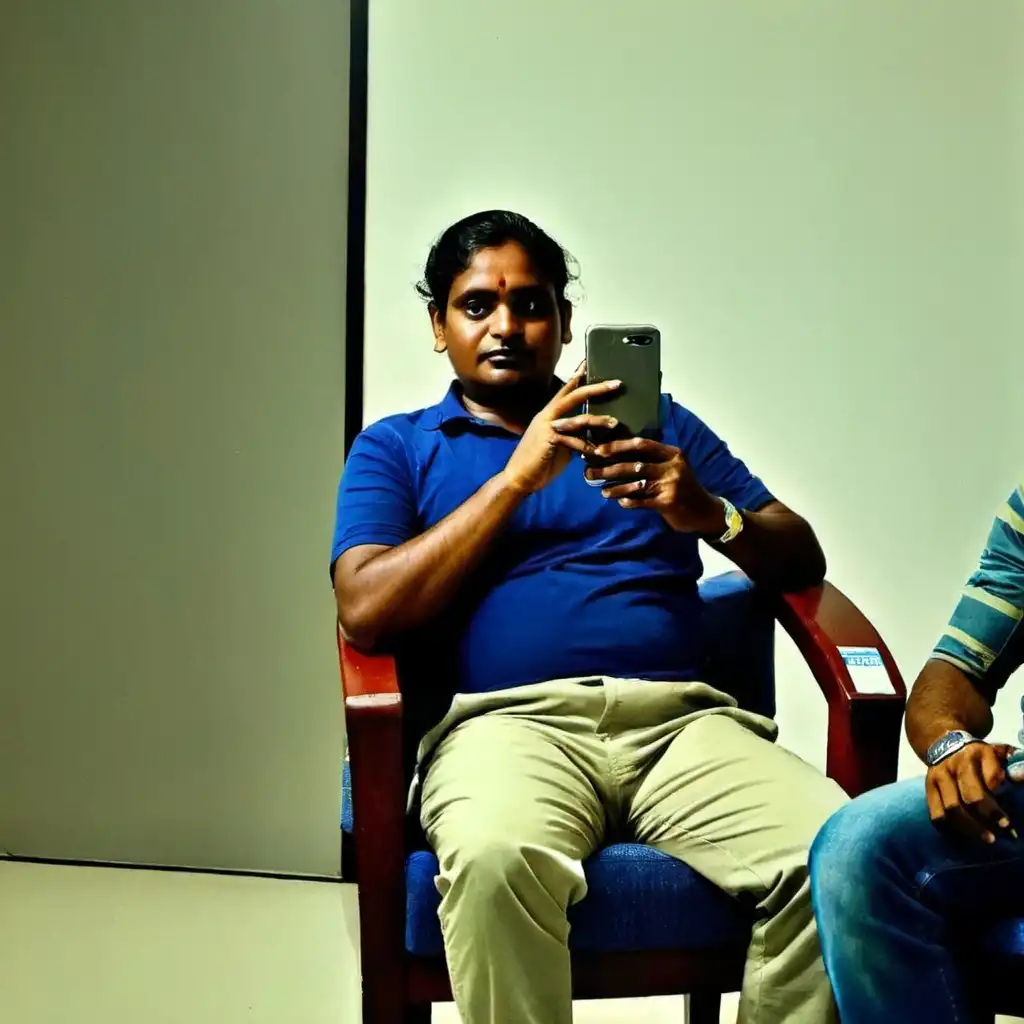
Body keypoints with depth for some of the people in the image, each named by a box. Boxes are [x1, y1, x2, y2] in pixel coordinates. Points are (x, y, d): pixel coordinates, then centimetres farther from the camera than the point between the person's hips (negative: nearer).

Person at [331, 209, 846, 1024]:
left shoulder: (657, 423, 24)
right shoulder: (396, 448, 19)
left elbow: (802, 560, 18)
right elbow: (367, 613, 1)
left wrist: (710, 514, -5)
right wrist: (517, 477, -3)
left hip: (682, 718, 2)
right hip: (505, 720, -2)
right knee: (496, 859, -38)